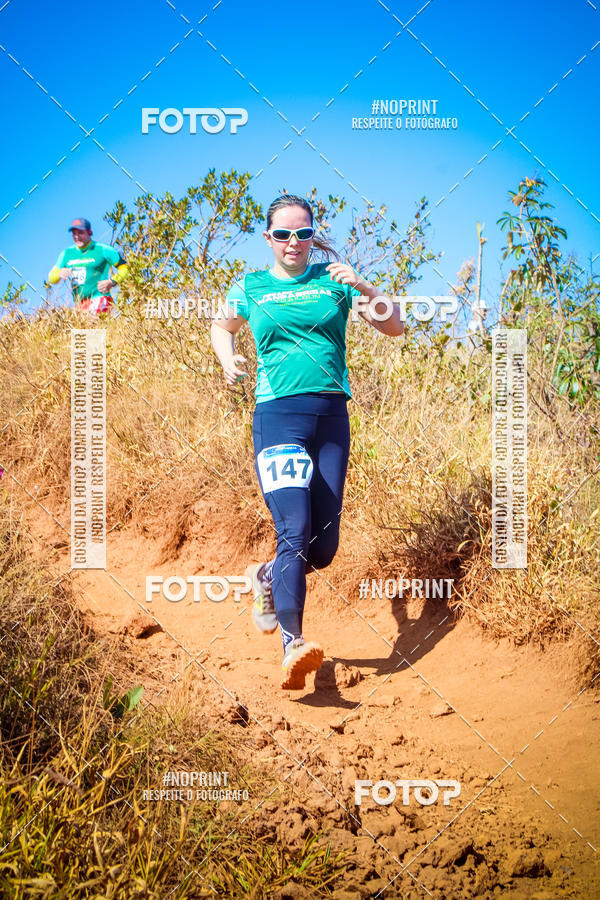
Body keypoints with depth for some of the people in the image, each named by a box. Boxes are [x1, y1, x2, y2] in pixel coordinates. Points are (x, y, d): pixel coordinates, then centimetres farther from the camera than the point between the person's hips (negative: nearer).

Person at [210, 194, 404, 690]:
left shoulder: (332, 278, 12)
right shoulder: (250, 287, 11)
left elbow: (395, 325, 7)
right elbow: (222, 326, 31)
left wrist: (362, 286, -9)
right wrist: (229, 360, 11)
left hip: (332, 416, 3)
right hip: (278, 415, -3)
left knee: (324, 546, 4)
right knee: (295, 532, -21)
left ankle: (268, 577, 35)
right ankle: (292, 647, -22)